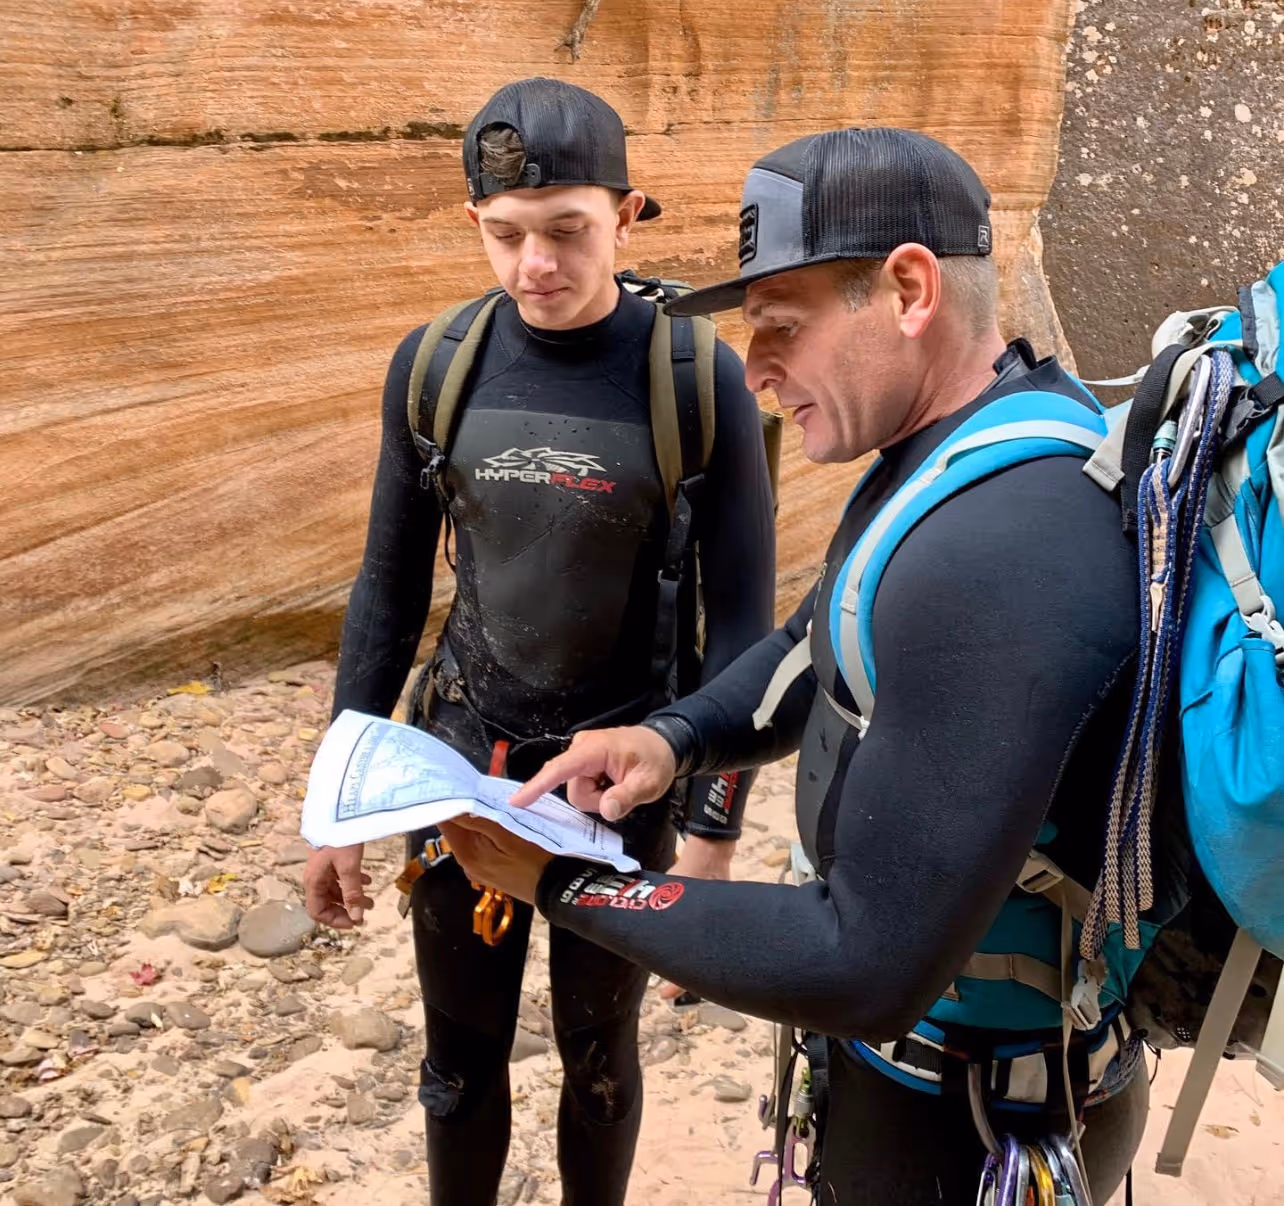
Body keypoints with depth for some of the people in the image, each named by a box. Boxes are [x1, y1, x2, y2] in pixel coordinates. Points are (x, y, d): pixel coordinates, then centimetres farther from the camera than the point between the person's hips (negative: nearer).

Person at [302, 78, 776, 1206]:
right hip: (463, 758, 2)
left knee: (599, 1051, 17)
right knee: (461, 1053, 16)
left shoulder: (700, 378, -14)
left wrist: (711, 836, -11)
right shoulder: (434, 364, -5)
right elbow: (389, 588, 3)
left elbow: (741, 624, -10)